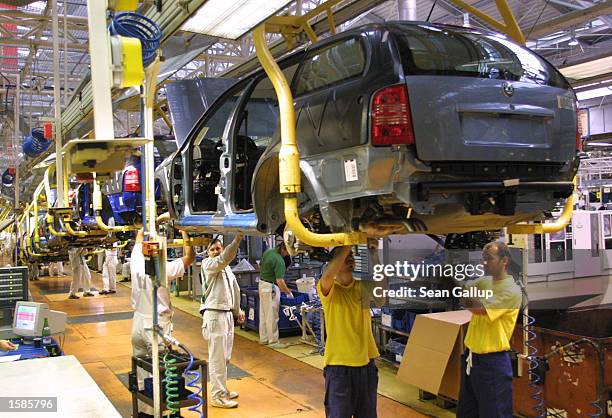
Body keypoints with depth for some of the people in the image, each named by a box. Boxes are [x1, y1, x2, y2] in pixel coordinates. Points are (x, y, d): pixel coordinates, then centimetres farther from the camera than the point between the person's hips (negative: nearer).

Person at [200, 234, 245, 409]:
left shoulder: (226, 268, 16)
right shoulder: (208, 264, -8)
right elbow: (224, 259, -28)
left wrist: (237, 310, 19)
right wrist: (237, 239, -37)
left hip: (227, 314, 8)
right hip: (215, 315, -8)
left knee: (225, 357, 17)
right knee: (217, 358, -4)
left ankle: (222, 390, 30)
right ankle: (218, 397, 3)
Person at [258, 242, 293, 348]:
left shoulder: (268, 252, 4)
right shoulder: (279, 261, -23)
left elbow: (260, 266, 17)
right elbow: (280, 281, -26)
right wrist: (288, 293, -16)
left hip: (262, 283, 9)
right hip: (271, 288, -9)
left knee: (263, 314, 15)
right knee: (272, 316, -2)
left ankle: (263, 338, 24)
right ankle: (273, 341, 3)